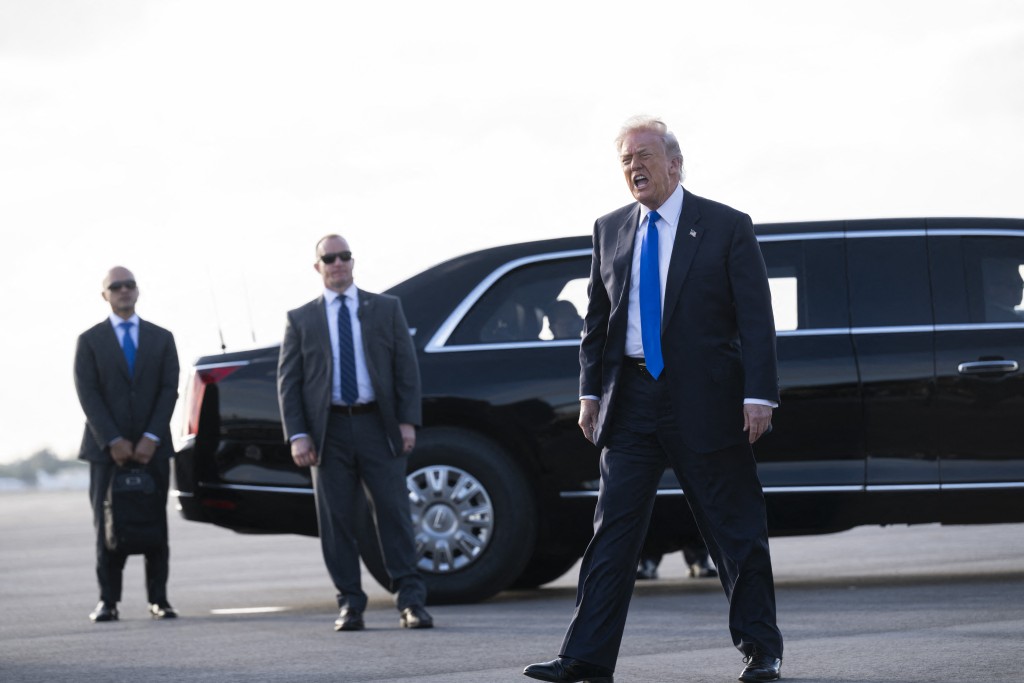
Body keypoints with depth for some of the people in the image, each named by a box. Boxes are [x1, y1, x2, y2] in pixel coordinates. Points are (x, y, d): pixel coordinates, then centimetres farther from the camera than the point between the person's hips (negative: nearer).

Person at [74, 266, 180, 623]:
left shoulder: (161, 339, 11)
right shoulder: (90, 340, 6)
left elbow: (169, 390, 3)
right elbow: (88, 394, -3)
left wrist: (151, 438, -9)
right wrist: (113, 441, -12)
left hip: (151, 447, 1)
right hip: (106, 447, -1)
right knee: (107, 526, -2)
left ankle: (158, 599, 4)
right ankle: (108, 600, -1)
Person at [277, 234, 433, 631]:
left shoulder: (386, 309, 11)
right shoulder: (301, 320, 9)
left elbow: (406, 368, 7)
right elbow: (288, 381, 6)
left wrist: (407, 421, -3)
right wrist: (297, 435, -5)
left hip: (377, 425, 0)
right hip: (329, 431, 1)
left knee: (394, 513, -5)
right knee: (337, 521, 1)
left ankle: (411, 601, -4)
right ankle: (350, 604, 6)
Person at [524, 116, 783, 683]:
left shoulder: (726, 227, -1)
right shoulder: (610, 230, 11)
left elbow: (756, 318, -4)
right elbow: (596, 317, 16)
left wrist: (758, 396, -13)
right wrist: (590, 391, 8)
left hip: (705, 402, -3)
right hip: (631, 400, 3)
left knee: (735, 530, 4)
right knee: (613, 528, -1)